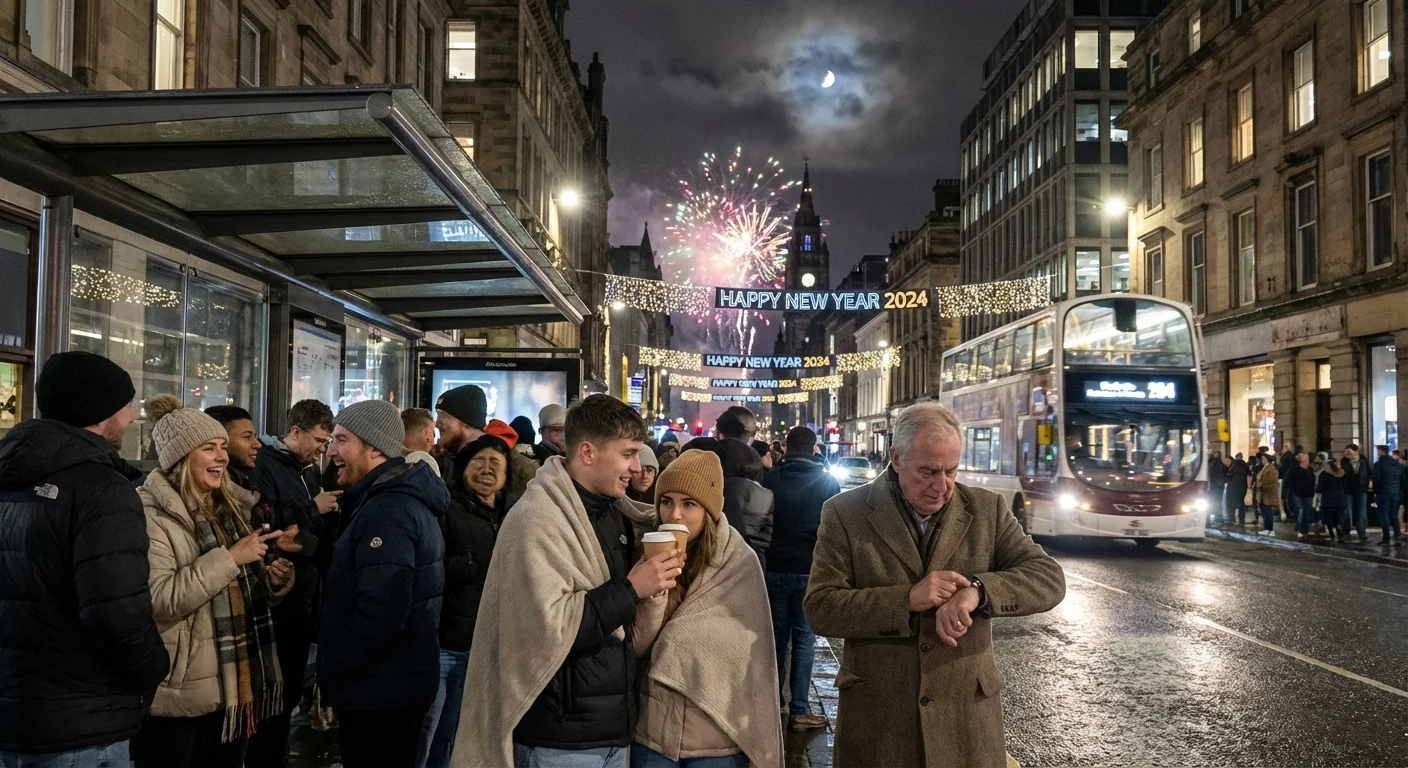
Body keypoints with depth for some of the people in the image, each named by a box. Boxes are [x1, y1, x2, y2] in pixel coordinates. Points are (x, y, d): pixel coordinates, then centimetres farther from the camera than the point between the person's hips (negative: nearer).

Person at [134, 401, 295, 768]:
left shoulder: (231, 507, 11)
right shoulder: (150, 514, -13)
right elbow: (159, 599, -25)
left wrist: (274, 582, -2)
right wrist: (230, 557, -24)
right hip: (179, 696, -7)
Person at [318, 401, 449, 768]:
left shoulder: (387, 510, -21)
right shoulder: (407, 499, 12)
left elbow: (380, 615, -29)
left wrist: (330, 672, -17)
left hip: (379, 690, -10)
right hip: (398, 683, 10)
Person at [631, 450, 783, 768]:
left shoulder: (741, 562, -9)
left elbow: (751, 657, -4)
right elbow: (637, 647, -7)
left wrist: (755, 740, -4)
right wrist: (656, 586, -21)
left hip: (717, 740, -2)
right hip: (651, 734, 2)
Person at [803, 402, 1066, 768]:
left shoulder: (987, 509, 1)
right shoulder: (846, 513, -5)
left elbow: (1049, 579, -5)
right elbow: (819, 608, -10)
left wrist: (978, 589, -23)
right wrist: (906, 599, -22)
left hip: (967, 714, 2)